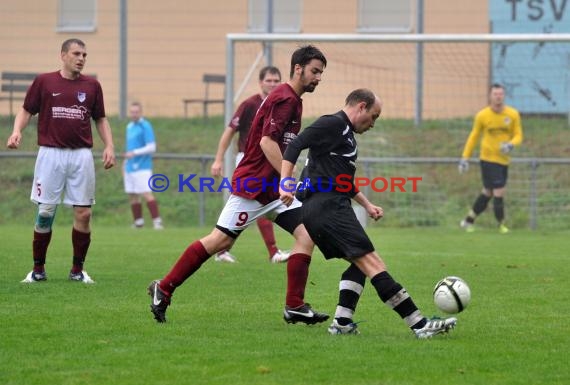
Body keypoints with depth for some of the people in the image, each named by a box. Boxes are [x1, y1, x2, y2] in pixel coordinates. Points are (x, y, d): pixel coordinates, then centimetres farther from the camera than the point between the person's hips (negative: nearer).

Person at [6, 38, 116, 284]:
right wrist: (17, 131, -11)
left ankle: (78, 270, 11)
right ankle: (38, 270, 9)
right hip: (51, 153, -2)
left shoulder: (92, 86, 9)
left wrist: (109, 146, 4)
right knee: (45, 212, -2)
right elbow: (27, 111, 7)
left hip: (81, 155, 2)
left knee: (83, 213, -2)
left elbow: (100, 119, 17)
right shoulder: (44, 82, 3)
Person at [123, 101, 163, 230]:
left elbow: (151, 147, -13)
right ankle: (138, 221, 17)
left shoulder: (145, 126, -8)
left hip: (142, 167, -8)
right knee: (132, 195, 8)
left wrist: (134, 153, -18)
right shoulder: (129, 126, 16)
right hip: (130, 167, 8)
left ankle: (157, 221, -14)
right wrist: (125, 163, 22)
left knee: (146, 194, -14)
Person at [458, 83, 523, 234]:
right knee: (499, 192, -11)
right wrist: (465, 157, 3)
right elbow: (474, 137, 5)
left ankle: (469, 220, 28)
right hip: (488, 158, -4)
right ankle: (501, 224, 4)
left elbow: (518, 136, 3)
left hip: (504, 159, 4)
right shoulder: (482, 116, -5)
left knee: (488, 192, 12)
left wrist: (511, 144, -20)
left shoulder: (513, 115, -1)